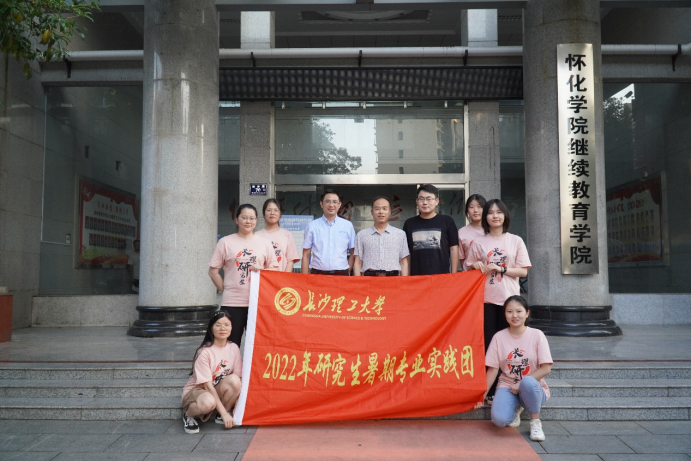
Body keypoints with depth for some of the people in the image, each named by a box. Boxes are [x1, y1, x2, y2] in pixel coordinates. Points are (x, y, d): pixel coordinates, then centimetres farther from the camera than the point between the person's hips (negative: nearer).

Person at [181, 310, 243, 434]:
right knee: (208, 402, -40)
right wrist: (224, 413, -25)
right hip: (196, 390, -5)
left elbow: (238, 380, -3)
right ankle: (188, 414, -5)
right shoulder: (205, 352, -21)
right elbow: (208, 386, -22)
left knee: (234, 380, -27)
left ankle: (221, 416, -5)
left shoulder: (234, 348, -6)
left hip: (218, 391, 5)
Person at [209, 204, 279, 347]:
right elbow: (213, 271, 6)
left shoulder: (264, 243, 9)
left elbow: (275, 269, 13)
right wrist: (225, 290, -1)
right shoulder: (225, 242, 4)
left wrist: (262, 270, -6)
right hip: (232, 303, -1)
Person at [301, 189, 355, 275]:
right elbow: (306, 255, 5)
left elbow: (353, 254, 11)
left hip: (341, 275, 1)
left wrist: (347, 272, 2)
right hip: (317, 274, 0)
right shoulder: (312, 226, 5)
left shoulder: (348, 225, 7)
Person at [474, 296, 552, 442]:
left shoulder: (537, 335, -5)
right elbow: (492, 369, 0)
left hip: (533, 388, -1)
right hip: (507, 386, 1)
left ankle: (535, 422, -10)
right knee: (499, 419, -29)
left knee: (528, 382, -39)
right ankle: (515, 409, 10)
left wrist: (521, 383, -18)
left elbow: (546, 368, -9)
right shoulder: (499, 337, -1)